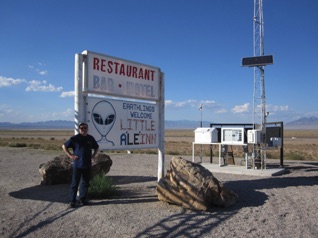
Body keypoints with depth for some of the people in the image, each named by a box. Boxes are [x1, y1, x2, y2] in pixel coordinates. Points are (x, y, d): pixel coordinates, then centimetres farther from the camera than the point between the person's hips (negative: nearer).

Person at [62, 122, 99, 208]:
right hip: (77, 165, -4)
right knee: (74, 183, 0)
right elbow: (64, 146, 2)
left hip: (87, 165, 4)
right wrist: (70, 155, -4)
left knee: (85, 183, 10)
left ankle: (82, 199, 22)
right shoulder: (74, 138, -4)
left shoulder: (91, 138, 8)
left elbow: (96, 148, 23)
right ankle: (72, 201, 9)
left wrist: (93, 156, 9)